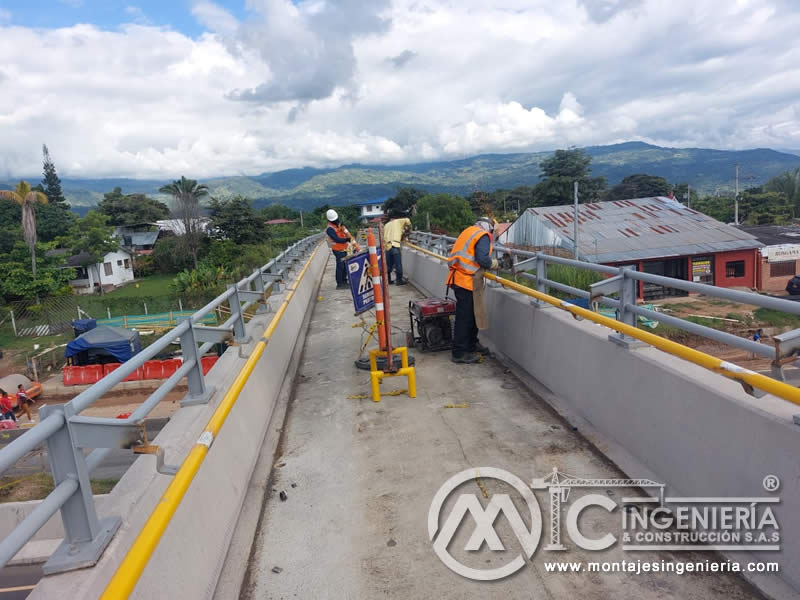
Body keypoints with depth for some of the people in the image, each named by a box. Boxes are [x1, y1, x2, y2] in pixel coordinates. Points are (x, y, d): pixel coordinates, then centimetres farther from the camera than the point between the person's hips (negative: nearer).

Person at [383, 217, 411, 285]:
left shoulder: (386, 225, 24)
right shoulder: (397, 222, 12)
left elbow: (383, 236, 18)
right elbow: (407, 221, 3)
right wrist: (408, 230, 15)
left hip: (386, 246, 5)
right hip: (395, 246, -5)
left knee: (388, 265, 14)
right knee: (398, 264, 3)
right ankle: (399, 280, 7)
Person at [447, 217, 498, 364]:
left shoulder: (469, 231, 18)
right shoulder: (483, 236, -9)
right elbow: (483, 259, -22)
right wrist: (494, 263, -2)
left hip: (459, 278, 9)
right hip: (466, 280, -9)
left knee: (472, 313, 20)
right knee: (465, 317, -3)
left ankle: (471, 344, 34)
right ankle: (460, 353, 3)